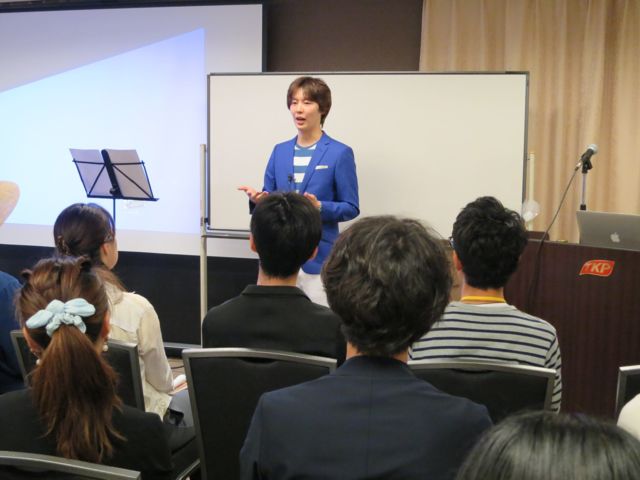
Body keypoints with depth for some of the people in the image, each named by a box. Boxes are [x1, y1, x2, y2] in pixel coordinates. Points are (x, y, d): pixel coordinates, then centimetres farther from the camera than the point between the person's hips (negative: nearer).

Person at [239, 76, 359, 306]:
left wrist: (320, 207, -22)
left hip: (318, 256, -4)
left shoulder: (340, 153, -5)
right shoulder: (280, 151, 11)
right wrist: (257, 199, -9)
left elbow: (351, 208, -4)